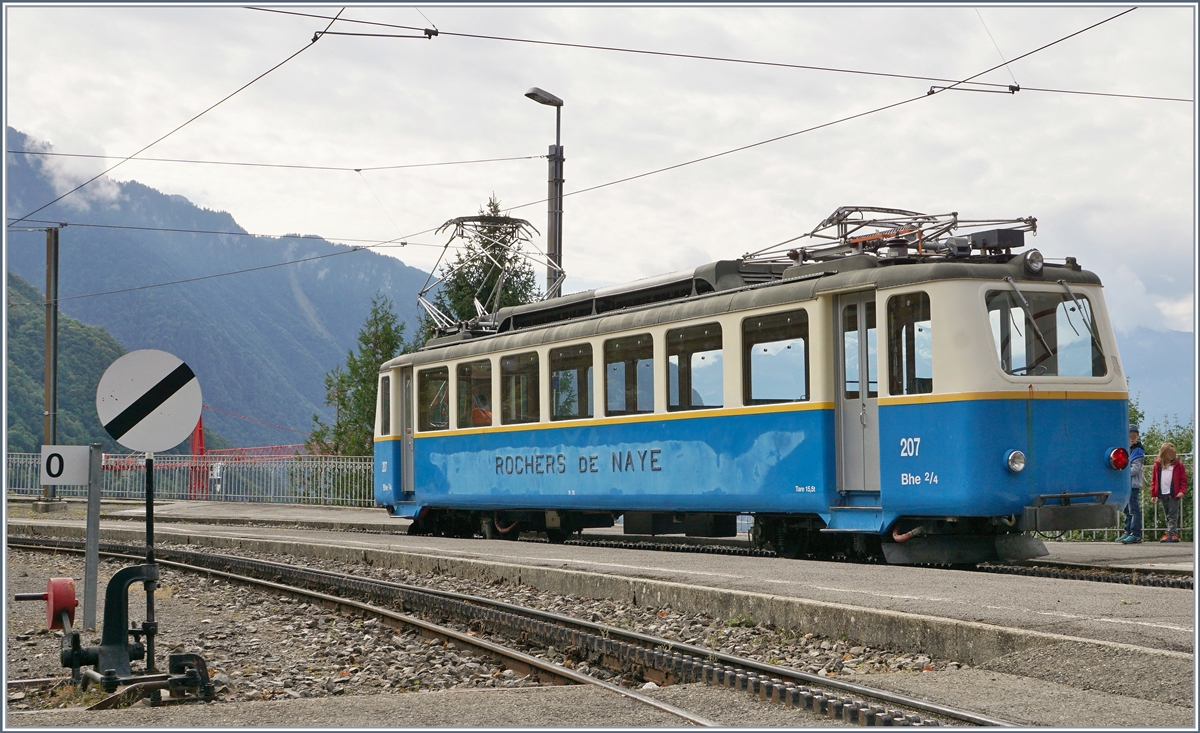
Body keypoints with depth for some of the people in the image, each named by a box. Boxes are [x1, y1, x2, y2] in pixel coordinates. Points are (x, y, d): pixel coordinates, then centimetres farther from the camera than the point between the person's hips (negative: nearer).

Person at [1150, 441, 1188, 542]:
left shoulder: (1178, 464, 3)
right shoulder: (1158, 465, 10)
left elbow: (1183, 480, 1)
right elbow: (1154, 480, 11)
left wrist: (1182, 491, -12)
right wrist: (1153, 494, 6)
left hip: (1174, 494, -4)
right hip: (1163, 494, 4)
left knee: (1172, 515, -7)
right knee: (1168, 516, 8)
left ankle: (1171, 534, -11)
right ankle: (1173, 534, 13)